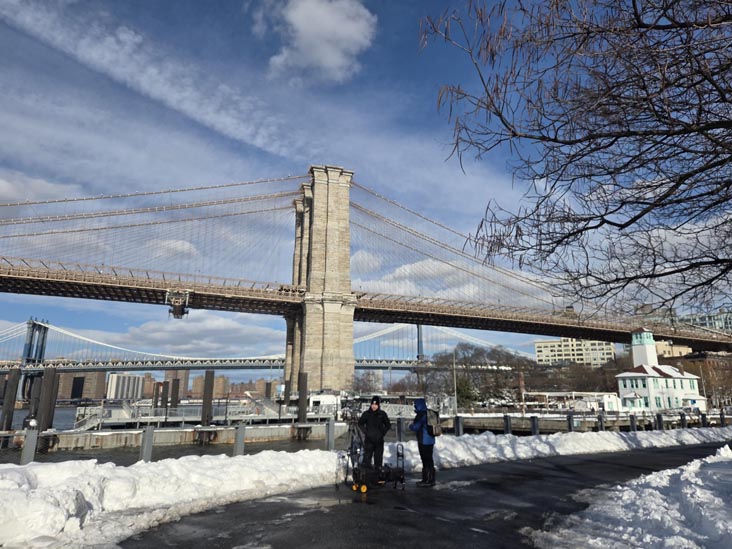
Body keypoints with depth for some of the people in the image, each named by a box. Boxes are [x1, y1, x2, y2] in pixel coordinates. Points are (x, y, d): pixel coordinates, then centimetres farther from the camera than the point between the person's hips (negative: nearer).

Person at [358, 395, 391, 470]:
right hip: (369, 439, -1)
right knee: (367, 455, -3)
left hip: (379, 439, 1)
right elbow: (360, 424, 10)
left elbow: (388, 425, 11)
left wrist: (382, 433, -1)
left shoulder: (382, 414, 2)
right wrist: (365, 432, -1)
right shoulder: (366, 414, 1)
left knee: (378, 456, 6)